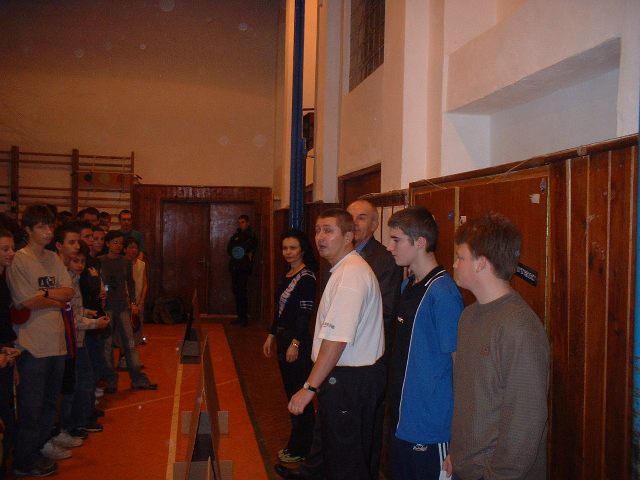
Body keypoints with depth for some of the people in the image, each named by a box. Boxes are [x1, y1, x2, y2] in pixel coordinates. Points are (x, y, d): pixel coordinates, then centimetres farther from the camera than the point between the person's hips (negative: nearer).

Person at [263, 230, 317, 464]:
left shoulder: (307, 277, -14)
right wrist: (272, 335, 16)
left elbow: (306, 313, -18)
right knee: (290, 391, 15)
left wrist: (295, 343, -20)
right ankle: (296, 443, 26)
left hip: (299, 340, -9)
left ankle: (300, 449, 11)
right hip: (284, 338, 9)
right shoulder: (287, 276, 12)